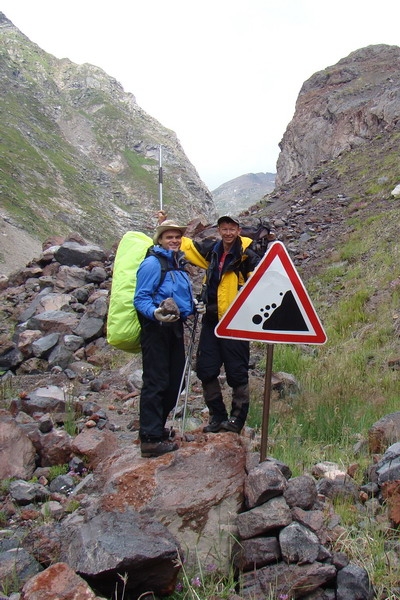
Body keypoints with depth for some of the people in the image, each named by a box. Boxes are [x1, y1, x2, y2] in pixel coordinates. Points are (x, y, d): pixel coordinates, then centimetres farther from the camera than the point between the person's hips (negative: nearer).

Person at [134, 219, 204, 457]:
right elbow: (141, 299, -16)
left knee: (175, 381, 13)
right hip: (156, 329, -9)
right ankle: (150, 439, -3)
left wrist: (194, 306, 11)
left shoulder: (179, 263, 15)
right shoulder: (152, 263, -11)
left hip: (174, 327, 9)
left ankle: (157, 428, 26)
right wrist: (155, 313, -33)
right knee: (156, 382, -8)